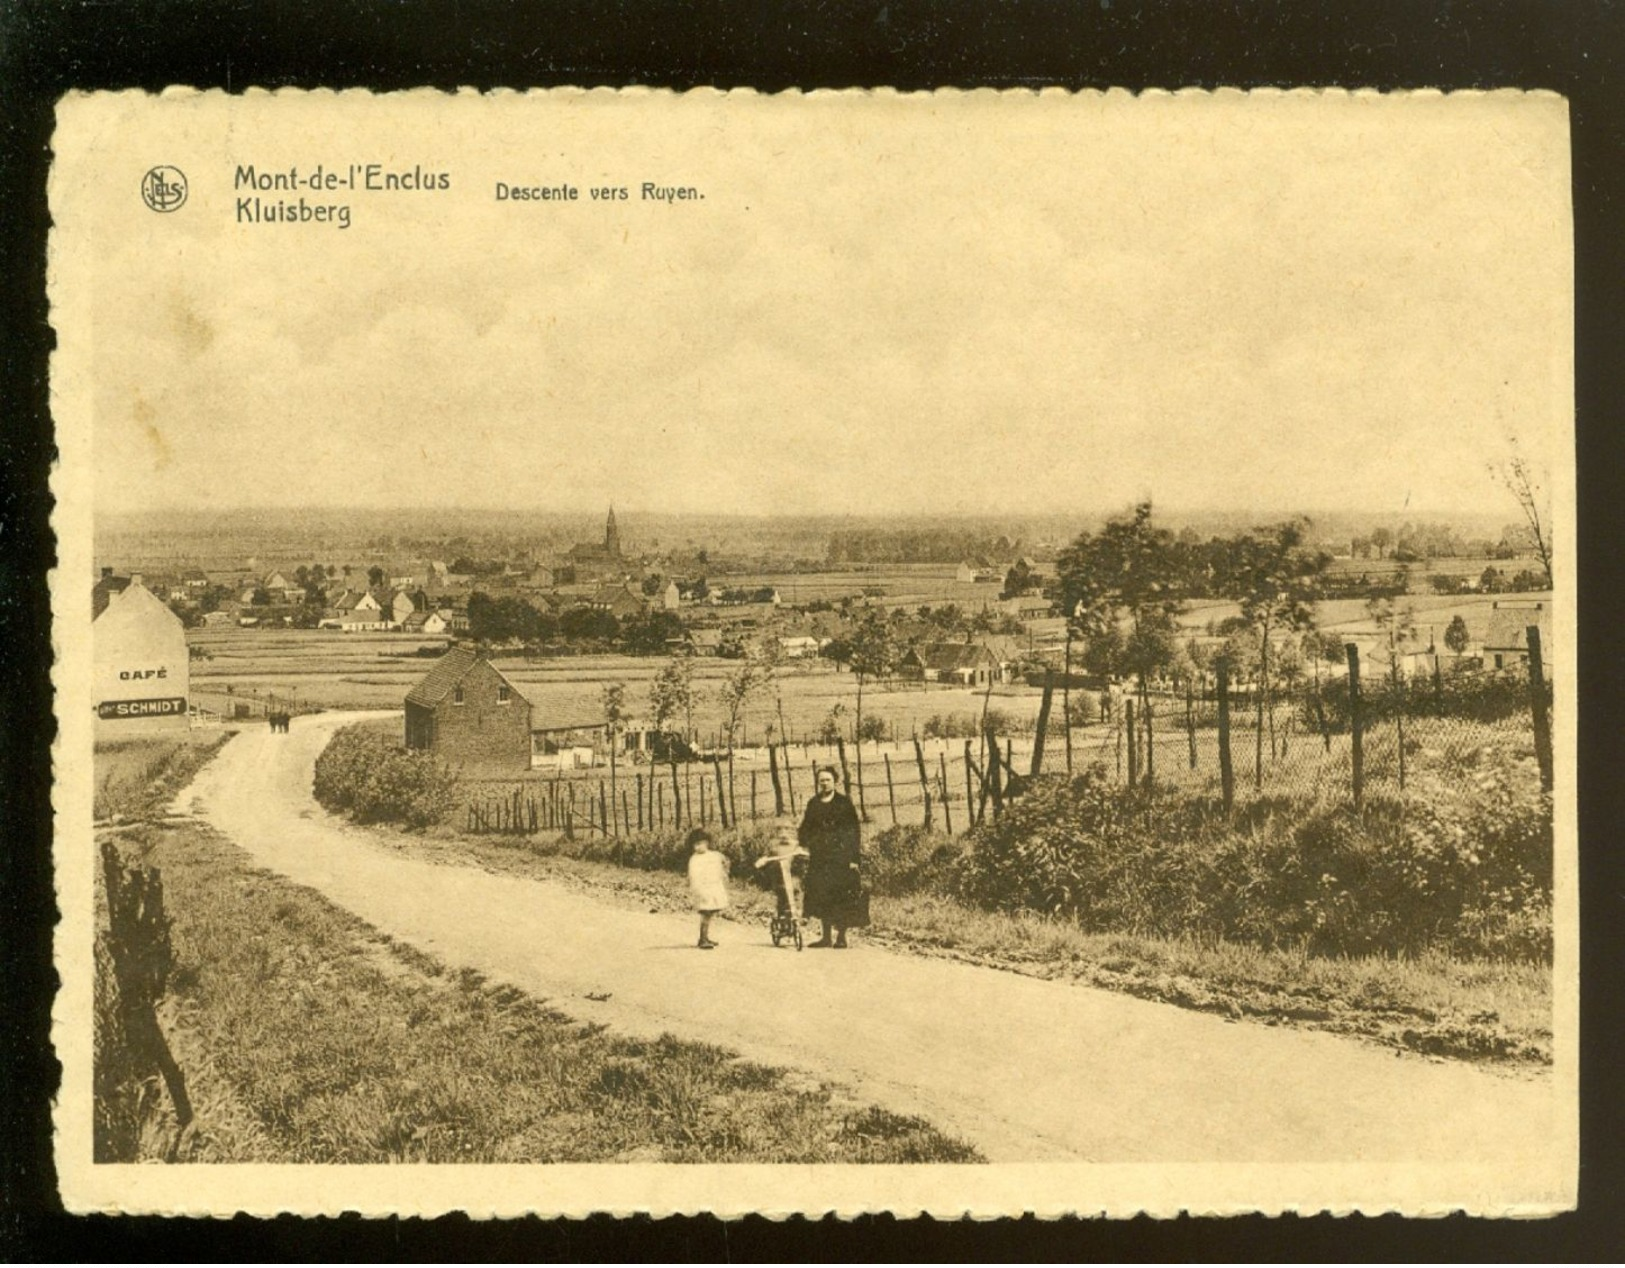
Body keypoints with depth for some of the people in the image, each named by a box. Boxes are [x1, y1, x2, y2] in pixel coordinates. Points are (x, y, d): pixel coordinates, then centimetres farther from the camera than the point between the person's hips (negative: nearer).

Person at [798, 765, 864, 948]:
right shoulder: (813, 804, 11)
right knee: (821, 895, 3)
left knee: (842, 895, -5)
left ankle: (841, 936, 4)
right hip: (820, 856, 4)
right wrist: (804, 846, -6)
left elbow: (853, 830, -3)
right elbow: (805, 829, 12)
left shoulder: (844, 802, 0)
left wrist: (854, 857, -10)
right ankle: (826, 936, 13)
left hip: (841, 854, -4)